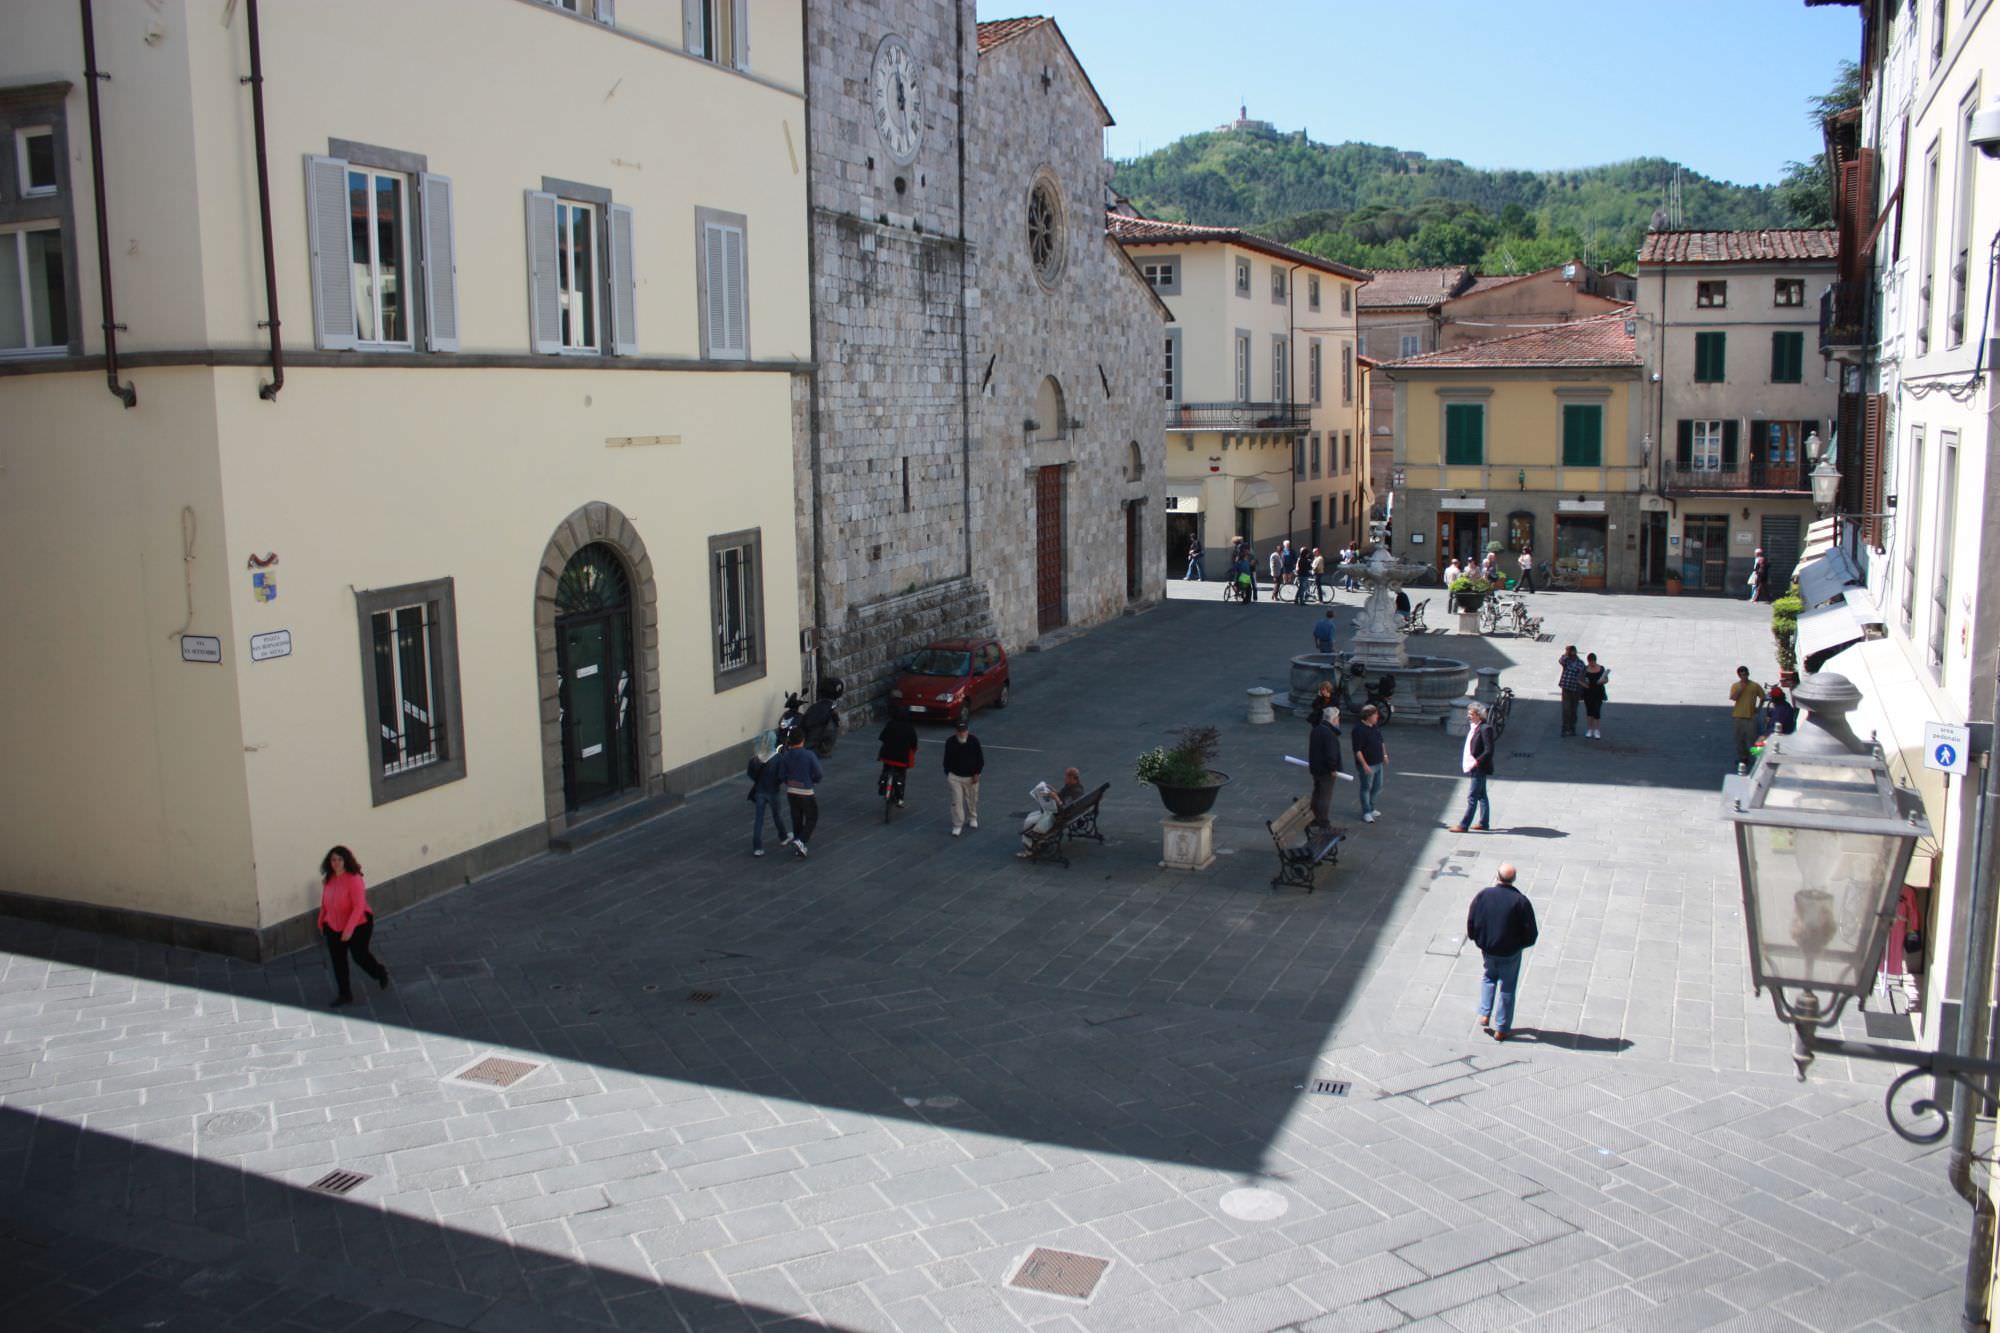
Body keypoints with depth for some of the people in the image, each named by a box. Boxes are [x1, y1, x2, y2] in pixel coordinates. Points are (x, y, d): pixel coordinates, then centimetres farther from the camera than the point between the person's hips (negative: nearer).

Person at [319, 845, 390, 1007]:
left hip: (358, 925, -6)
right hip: (334, 927, 6)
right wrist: (321, 921, 15)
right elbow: (324, 902, 10)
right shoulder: (328, 879, -6)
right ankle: (344, 994, 23)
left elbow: (359, 906, -28)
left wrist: (349, 929, -31)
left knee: (360, 956, 9)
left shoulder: (354, 879, -26)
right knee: (338, 960, 9)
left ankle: (381, 973, 40)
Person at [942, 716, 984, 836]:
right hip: (955, 776, 0)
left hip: (971, 776, 0)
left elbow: (980, 759, -4)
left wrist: (977, 773, -7)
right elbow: (947, 760, 2)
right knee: (957, 801, -3)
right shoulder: (950, 742, -9)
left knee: (972, 799, 17)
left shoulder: (974, 741, -12)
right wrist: (948, 774, 1)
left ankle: (972, 818, 40)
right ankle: (957, 825, 3)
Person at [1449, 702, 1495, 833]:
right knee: (1481, 796, 16)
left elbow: (1489, 751, -21)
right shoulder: (1472, 728, 10)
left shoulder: (1485, 729, -18)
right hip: (1475, 769, 10)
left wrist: (1477, 762, -21)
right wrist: (1464, 761, 10)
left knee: (1472, 797, -5)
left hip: (1480, 769, -10)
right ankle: (1484, 823, 25)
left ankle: (1463, 825, -3)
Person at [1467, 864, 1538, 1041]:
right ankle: (1502, 1029, 18)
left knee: (1489, 977, 29)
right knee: (1507, 988, 12)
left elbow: (1470, 923, -2)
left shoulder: (1482, 895, -10)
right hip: (1510, 953, -2)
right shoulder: (1520, 901, -18)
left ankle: (1484, 1015, 20)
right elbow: (1531, 933, -14)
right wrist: (1519, 944, 5)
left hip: (1487, 949, 3)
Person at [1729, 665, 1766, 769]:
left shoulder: (1755, 685, 0)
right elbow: (1733, 698, -12)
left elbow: (1762, 697, 10)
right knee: (1740, 738, 8)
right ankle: (1742, 757, 18)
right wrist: (1741, 688, -17)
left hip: (1751, 716, -2)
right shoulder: (1735, 686, 2)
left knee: (1752, 737, -4)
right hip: (1738, 716, 2)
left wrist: (1758, 708, 3)